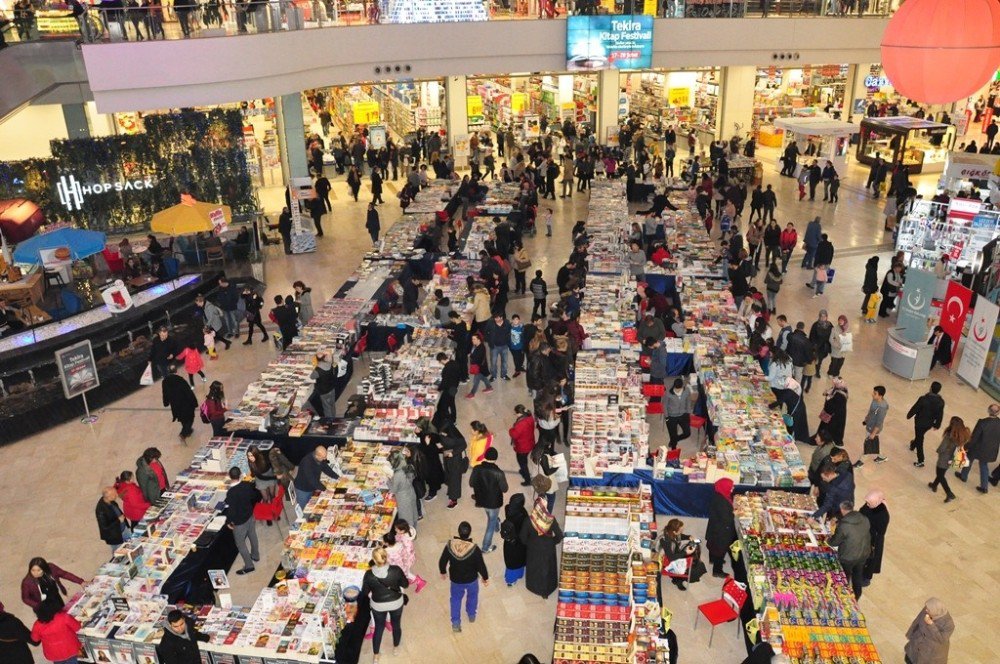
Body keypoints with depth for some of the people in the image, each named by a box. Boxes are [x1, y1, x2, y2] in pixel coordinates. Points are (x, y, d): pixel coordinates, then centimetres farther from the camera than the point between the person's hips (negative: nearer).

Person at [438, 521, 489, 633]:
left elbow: (442, 561, -11)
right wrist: (486, 578, 1)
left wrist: (443, 572, 10)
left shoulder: (450, 545, -26)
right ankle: (472, 615, 51)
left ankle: (456, 623, 29)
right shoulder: (474, 549, -31)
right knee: (472, 596, 30)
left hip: (455, 579, 1)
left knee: (456, 599, 27)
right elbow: (481, 566, -19)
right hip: (472, 579, -1)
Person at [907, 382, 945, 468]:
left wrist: (909, 415, 5)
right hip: (929, 424, 5)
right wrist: (937, 425, 12)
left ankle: (920, 461, 8)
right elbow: (940, 415, -3)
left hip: (920, 422, -5)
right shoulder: (941, 402, -14)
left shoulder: (923, 399, -27)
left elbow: (914, 408, -14)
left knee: (919, 440, 6)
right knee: (920, 436, 32)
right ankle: (913, 445, 60)